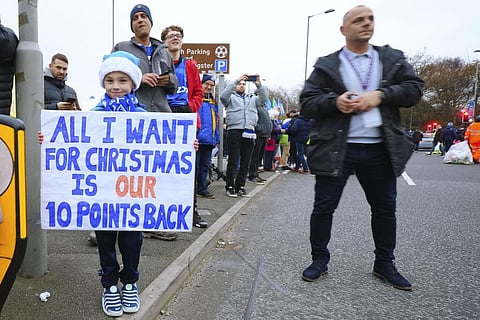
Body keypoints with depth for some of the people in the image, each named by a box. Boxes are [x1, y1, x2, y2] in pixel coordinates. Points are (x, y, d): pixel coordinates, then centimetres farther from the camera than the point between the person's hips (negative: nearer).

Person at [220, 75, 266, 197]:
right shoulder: (231, 97, 11)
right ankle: (230, 187, 6)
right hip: (234, 131, -4)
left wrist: (259, 85, -9)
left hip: (249, 133, 4)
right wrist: (236, 81, -14)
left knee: (246, 162, 6)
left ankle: (240, 186, 15)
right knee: (233, 161, -1)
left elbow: (263, 99, 5)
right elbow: (223, 96, -11)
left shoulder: (252, 98, 22)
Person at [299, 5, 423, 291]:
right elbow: (307, 104, 0)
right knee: (324, 207, 2)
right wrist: (334, 101, -19)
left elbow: (415, 88, 4)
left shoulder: (393, 59, 12)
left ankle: (385, 264, 33)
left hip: (380, 149, 3)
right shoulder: (326, 66, 4)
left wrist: (379, 95, -12)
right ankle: (320, 261, 23)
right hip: (336, 149, -2)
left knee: (385, 208, 13)